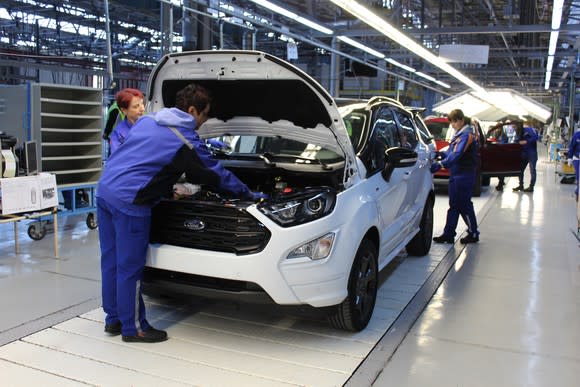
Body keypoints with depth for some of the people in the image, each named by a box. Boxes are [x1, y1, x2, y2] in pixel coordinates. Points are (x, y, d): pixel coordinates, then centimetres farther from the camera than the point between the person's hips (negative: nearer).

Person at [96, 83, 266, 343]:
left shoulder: (147, 121, 18)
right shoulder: (186, 141, -5)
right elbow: (218, 175, 4)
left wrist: (167, 191, 36)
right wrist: (249, 195, 17)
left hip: (105, 190, 9)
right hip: (128, 200, -9)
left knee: (112, 261, 16)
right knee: (130, 268, 2)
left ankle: (113, 319, 29)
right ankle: (133, 328, 15)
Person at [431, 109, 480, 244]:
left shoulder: (466, 135, -14)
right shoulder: (459, 134, 15)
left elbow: (457, 155, -26)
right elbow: (451, 152, 17)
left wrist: (440, 164, -34)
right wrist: (440, 153, -2)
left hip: (464, 175, -9)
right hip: (456, 174, 9)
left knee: (464, 205, -1)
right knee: (454, 206, 10)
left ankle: (473, 234, 12)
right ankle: (448, 234, 15)